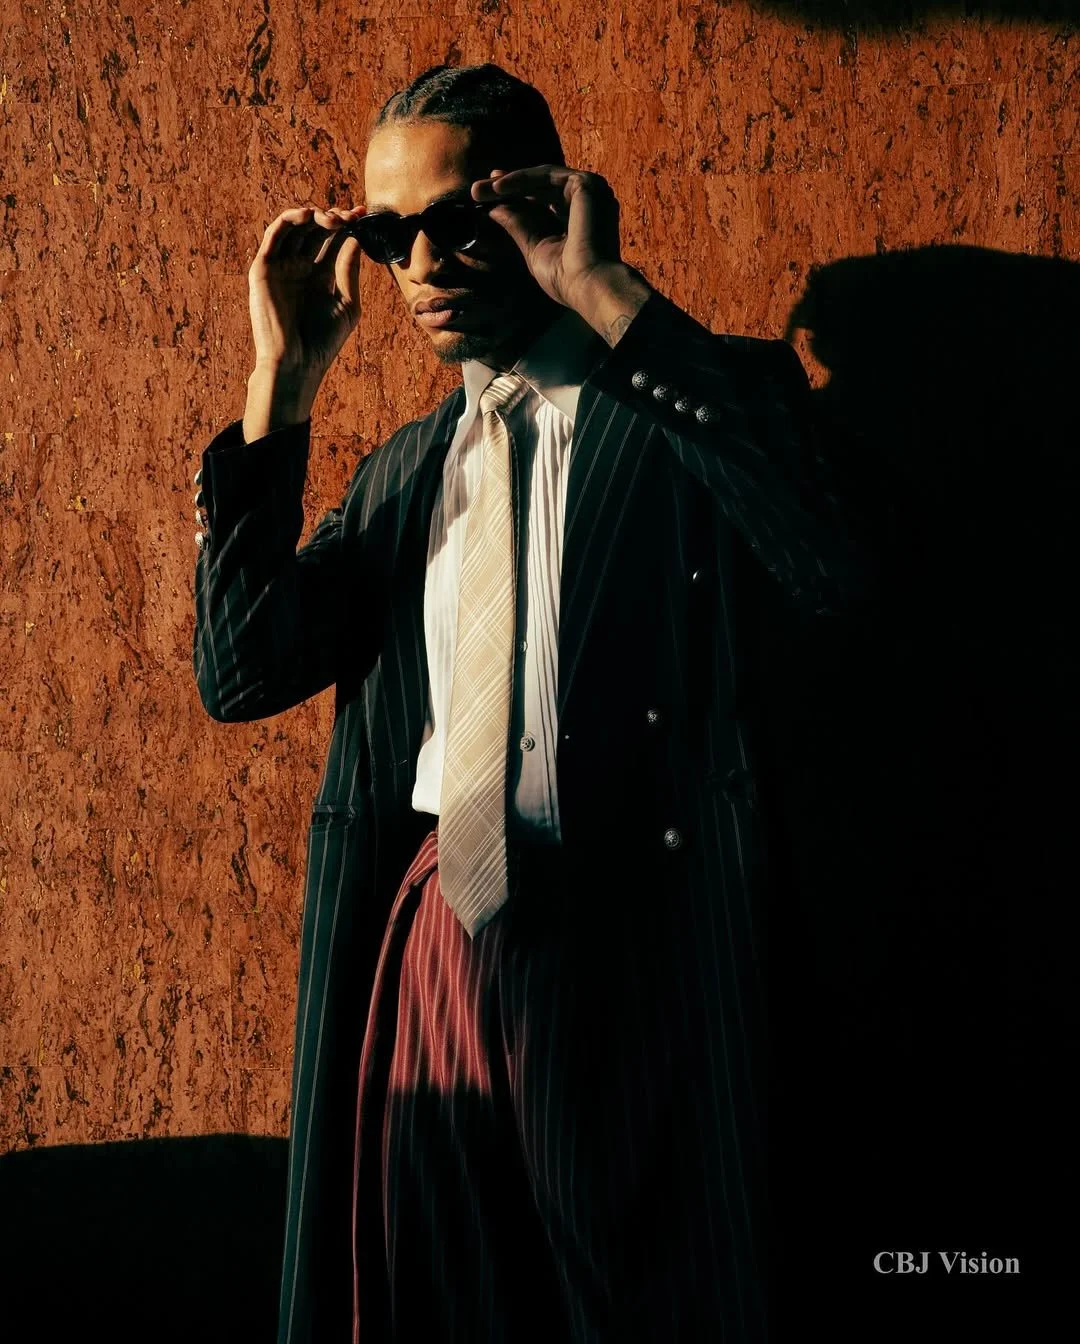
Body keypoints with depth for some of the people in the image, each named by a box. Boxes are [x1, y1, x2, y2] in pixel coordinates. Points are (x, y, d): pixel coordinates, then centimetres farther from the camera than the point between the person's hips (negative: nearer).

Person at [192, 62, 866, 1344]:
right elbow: (240, 672, 7)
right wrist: (283, 382, 1)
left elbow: (822, 569, -21)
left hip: (631, 948, -5)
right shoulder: (405, 468, 17)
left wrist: (613, 300, -18)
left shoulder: (705, 399, 1)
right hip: (426, 940, 5)